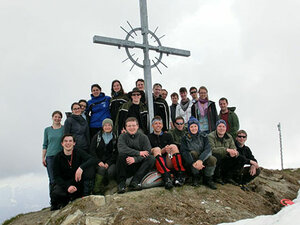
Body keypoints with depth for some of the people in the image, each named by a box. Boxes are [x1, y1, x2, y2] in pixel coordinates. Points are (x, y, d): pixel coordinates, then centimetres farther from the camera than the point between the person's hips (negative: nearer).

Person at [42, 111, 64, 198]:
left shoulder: (64, 128, 6)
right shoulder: (47, 130, 11)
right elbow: (45, 145, 13)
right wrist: (43, 157, 5)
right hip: (50, 156, 1)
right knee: (52, 180, -3)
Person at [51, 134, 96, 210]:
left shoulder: (79, 153, -4)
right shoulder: (58, 157, -3)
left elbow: (92, 160, -22)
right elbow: (56, 176, -7)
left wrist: (81, 168, -41)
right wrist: (67, 187, -24)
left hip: (77, 183, 2)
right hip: (63, 183, -2)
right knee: (55, 194, -30)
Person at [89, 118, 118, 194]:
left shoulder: (115, 138, 10)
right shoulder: (97, 137, 9)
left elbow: (115, 153, 5)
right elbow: (92, 150, 2)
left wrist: (108, 163, -11)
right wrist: (99, 161, -13)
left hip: (110, 162, 1)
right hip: (98, 161, 0)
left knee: (110, 171, -31)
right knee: (102, 169, -33)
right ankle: (97, 190, -24)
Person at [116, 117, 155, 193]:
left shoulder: (143, 137, 4)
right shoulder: (122, 137, 2)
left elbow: (147, 152, -10)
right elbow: (121, 149, -19)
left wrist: (135, 159, -27)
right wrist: (138, 153, -23)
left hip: (139, 165, 1)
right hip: (126, 166, -1)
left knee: (151, 158, -23)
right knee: (121, 155, -29)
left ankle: (135, 181, -26)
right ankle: (121, 183, -21)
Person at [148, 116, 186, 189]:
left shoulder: (168, 136, 23)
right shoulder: (149, 137, 15)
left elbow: (173, 148, 9)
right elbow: (150, 151, -1)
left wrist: (169, 150, -16)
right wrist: (163, 150, -17)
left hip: (169, 162, 2)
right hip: (157, 163, -2)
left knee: (174, 146, -21)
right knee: (157, 149, -29)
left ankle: (180, 175, -31)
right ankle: (166, 178, -45)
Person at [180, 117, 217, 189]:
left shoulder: (203, 136, 4)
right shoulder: (185, 138, 1)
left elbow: (208, 149, -11)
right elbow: (184, 152, -13)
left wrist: (200, 160, -31)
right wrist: (193, 163, -31)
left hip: (203, 160, 1)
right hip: (190, 163, -1)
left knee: (212, 159, -29)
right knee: (193, 153, -32)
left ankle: (208, 179, -3)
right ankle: (196, 177, -13)